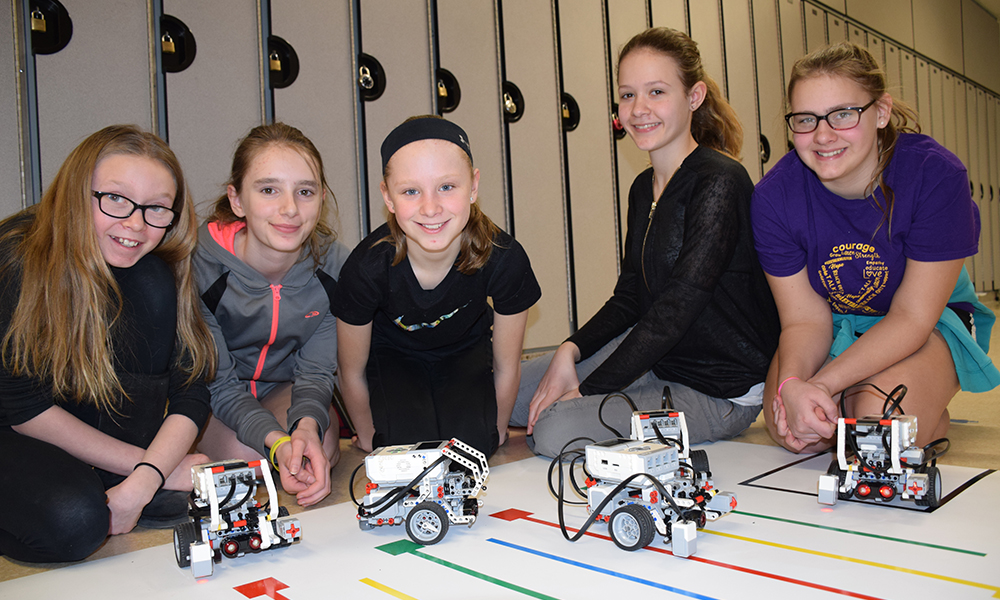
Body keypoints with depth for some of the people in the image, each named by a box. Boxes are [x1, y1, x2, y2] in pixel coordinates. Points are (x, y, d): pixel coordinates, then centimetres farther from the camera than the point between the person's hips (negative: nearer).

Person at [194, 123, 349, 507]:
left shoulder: (333, 264, -19)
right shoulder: (200, 264, -28)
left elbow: (317, 369, -14)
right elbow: (218, 383, -23)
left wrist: (307, 424, -37)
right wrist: (275, 441, -41)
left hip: (284, 386, 2)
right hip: (206, 397, -1)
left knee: (321, 446, -25)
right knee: (244, 454, -27)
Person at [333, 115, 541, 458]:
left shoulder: (505, 260, -32)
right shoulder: (367, 268, -34)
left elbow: (506, 367, -13)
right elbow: (352, 372, -13)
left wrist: (494, 432, 0)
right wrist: (369, 438, 1)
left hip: (465, 349, 1)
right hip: (392, 353, 0)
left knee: (473, 442, -20)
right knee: (408, 444, -22)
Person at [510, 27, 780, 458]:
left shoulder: (720, 183, -20)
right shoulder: (643, 188, 6)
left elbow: (676, 309, -24)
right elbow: (629, 298, 8)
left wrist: (585, 391, -21)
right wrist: (569, 352, -9)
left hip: (722, 391, -7)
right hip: (652, 355, 8)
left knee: (556, 430, -23)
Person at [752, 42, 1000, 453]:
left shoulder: (936, 176, -25)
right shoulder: (773, 196, -19)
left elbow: (911, 316, -23)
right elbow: (806, 320, -15)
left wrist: (822, 384, -36)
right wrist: (791, 385, -38)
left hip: (931, 324, -2)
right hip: (833, 325, 2)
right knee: (790, 431, -21)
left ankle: (932, 419, 7)